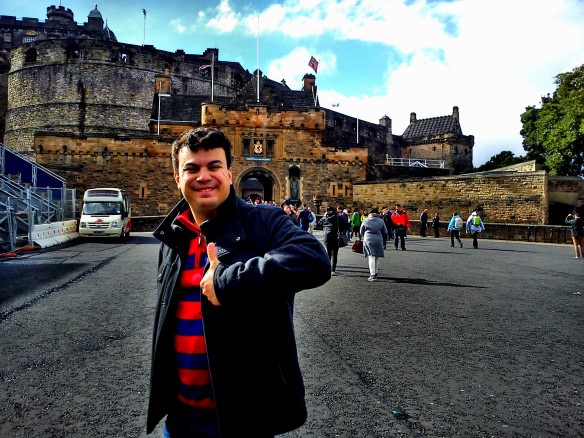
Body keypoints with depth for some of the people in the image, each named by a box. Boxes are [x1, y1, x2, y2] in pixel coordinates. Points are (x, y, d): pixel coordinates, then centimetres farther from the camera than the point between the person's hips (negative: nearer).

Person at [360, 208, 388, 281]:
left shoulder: (365, 221, 2)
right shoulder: (381, 221, 4)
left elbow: (361, 232, 9)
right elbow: (385, 232, 8)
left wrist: (364, 238, 26)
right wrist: (383, 241, 20)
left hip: (368, 240, -1)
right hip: (378, 240, 1)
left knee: (371, 257, -4)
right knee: (376, 257, 14)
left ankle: (372, 274, -14)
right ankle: (375, 273, 24)